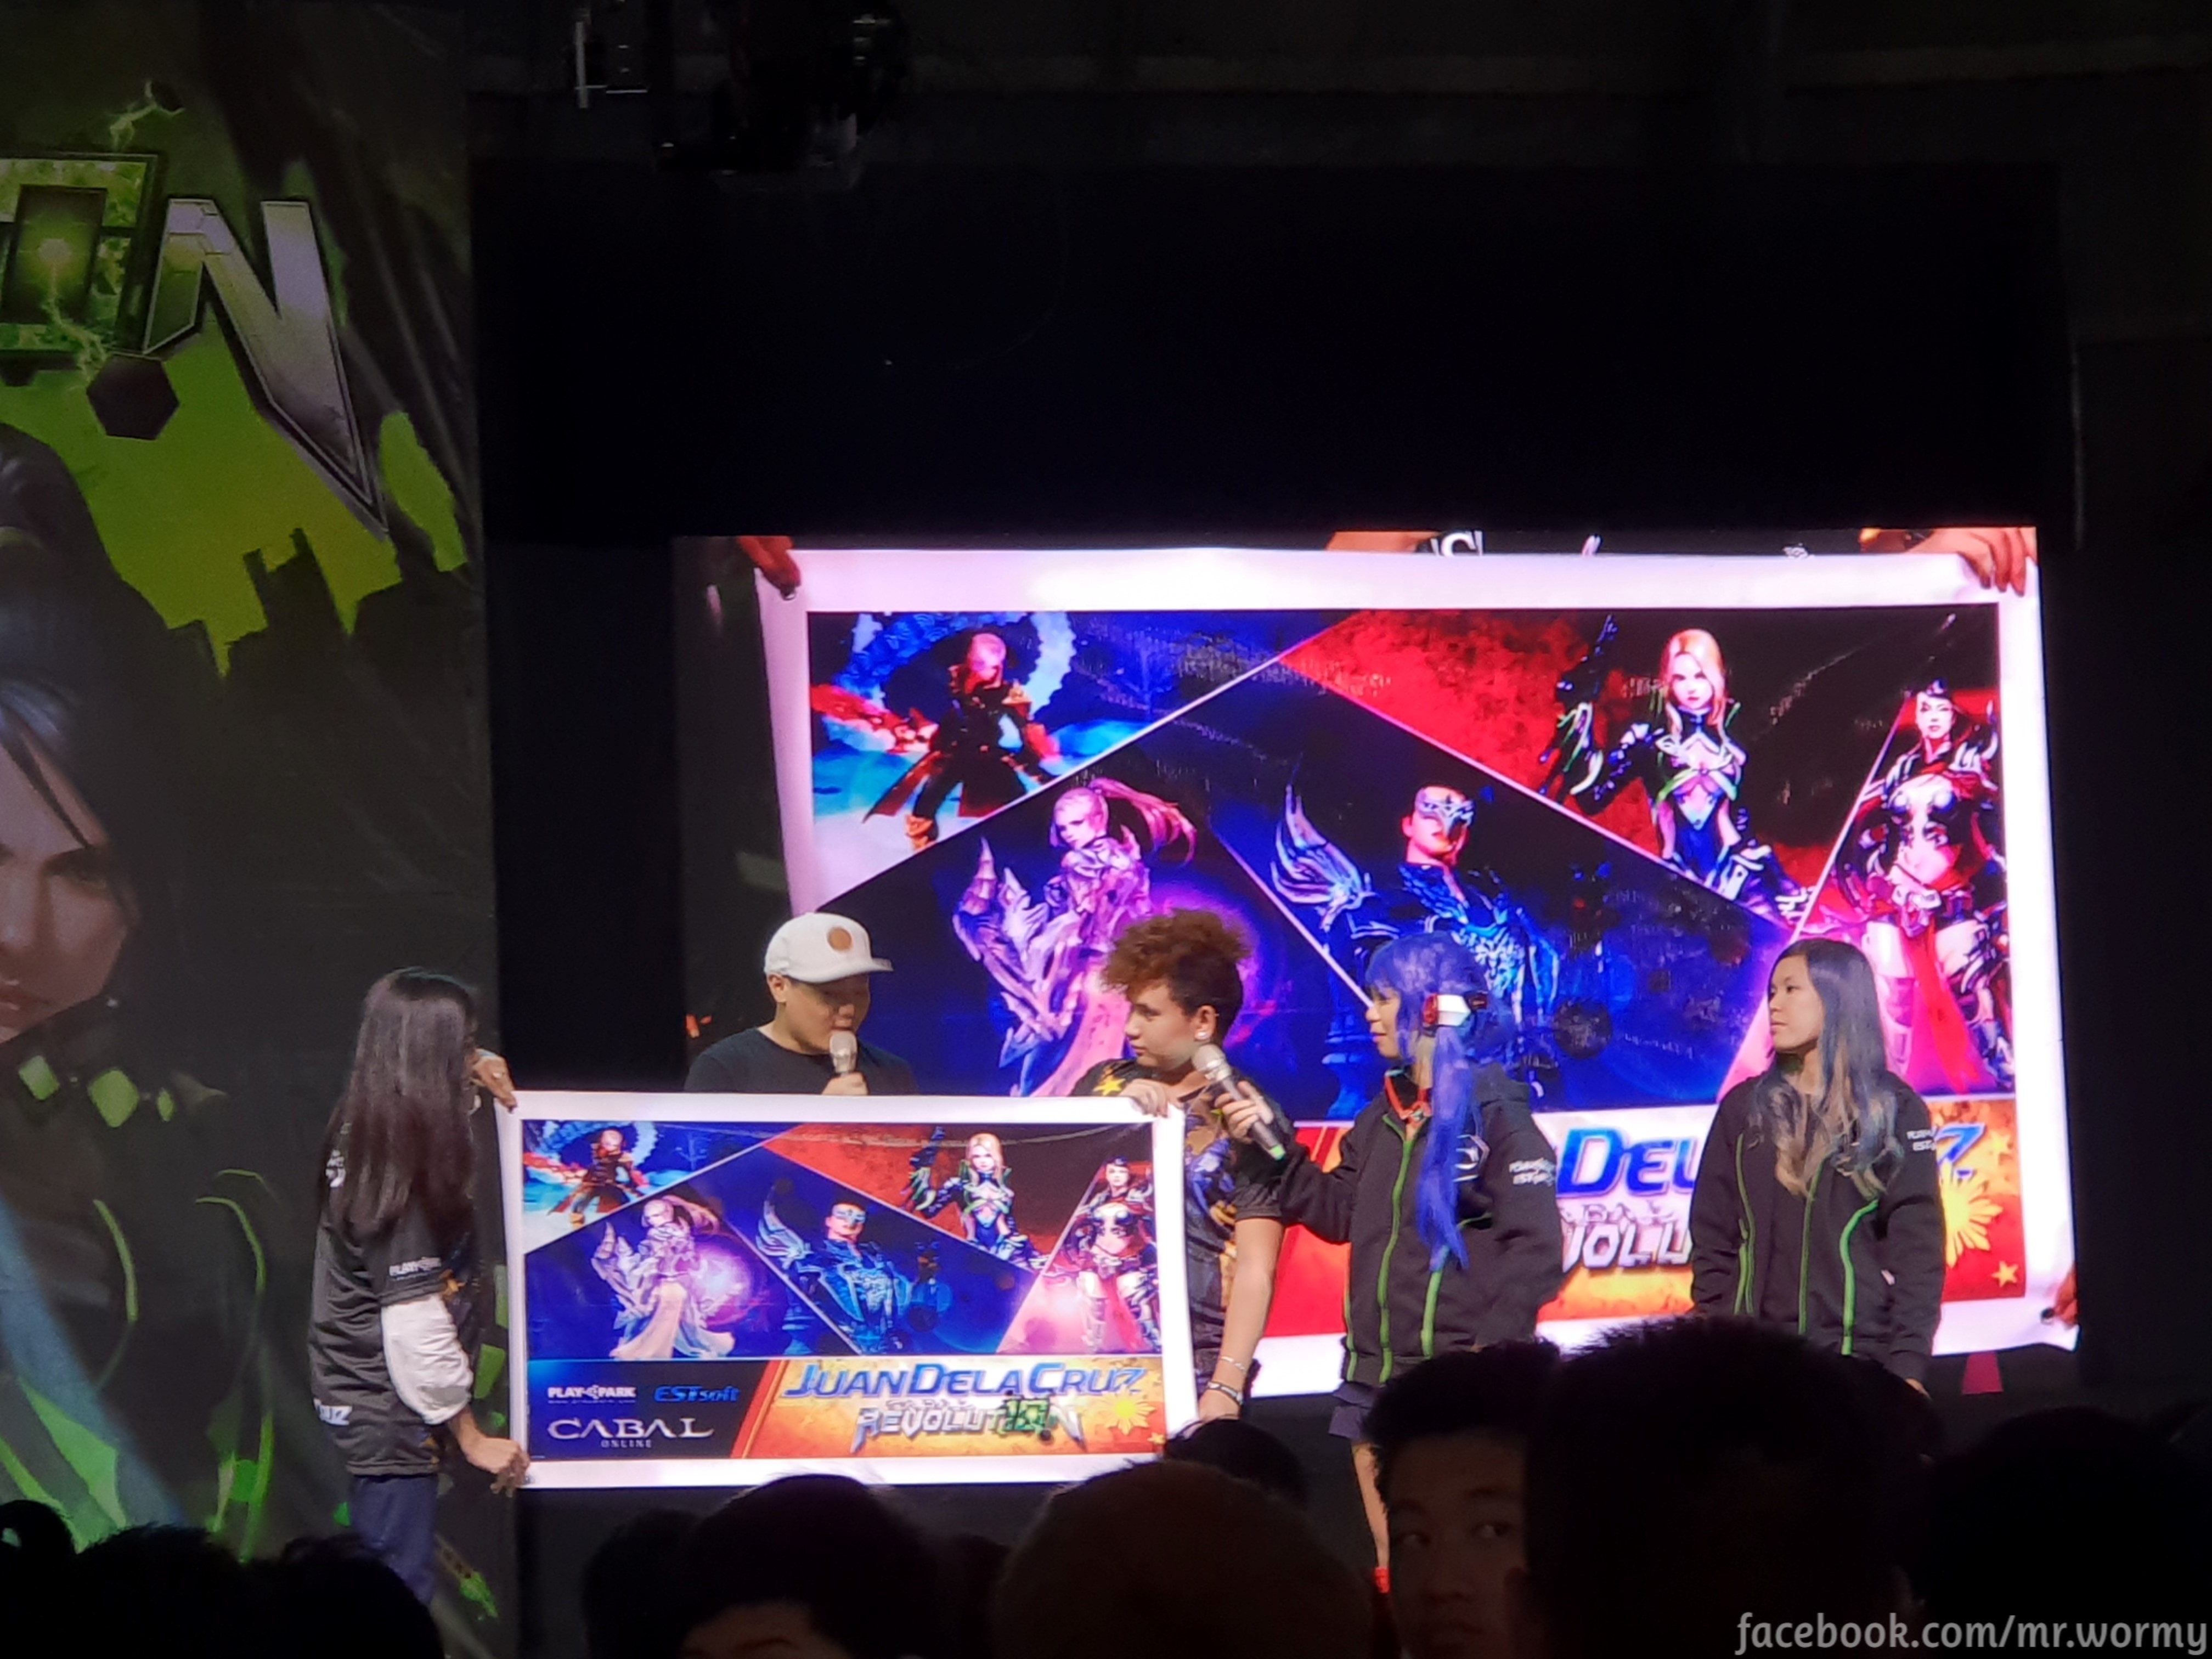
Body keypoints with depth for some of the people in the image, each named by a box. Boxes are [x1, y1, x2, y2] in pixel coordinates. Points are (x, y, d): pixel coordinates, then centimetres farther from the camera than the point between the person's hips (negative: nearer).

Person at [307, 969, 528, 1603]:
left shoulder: (362, 1139, 3)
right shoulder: (403, 1173, -22)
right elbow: (416, 1326, -23)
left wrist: (478, 1094, 9)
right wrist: (471, 1437, -15)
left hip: (361, 1399, 9)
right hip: (391, 1414, -9)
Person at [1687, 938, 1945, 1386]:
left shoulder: (1895, 1110, 2)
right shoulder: (1745, 1108, 10)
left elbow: (1917, 1246, -2)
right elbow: (1714, 1239, 9)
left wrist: (1909, 1365, -11)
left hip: (1861, 1359, -2)